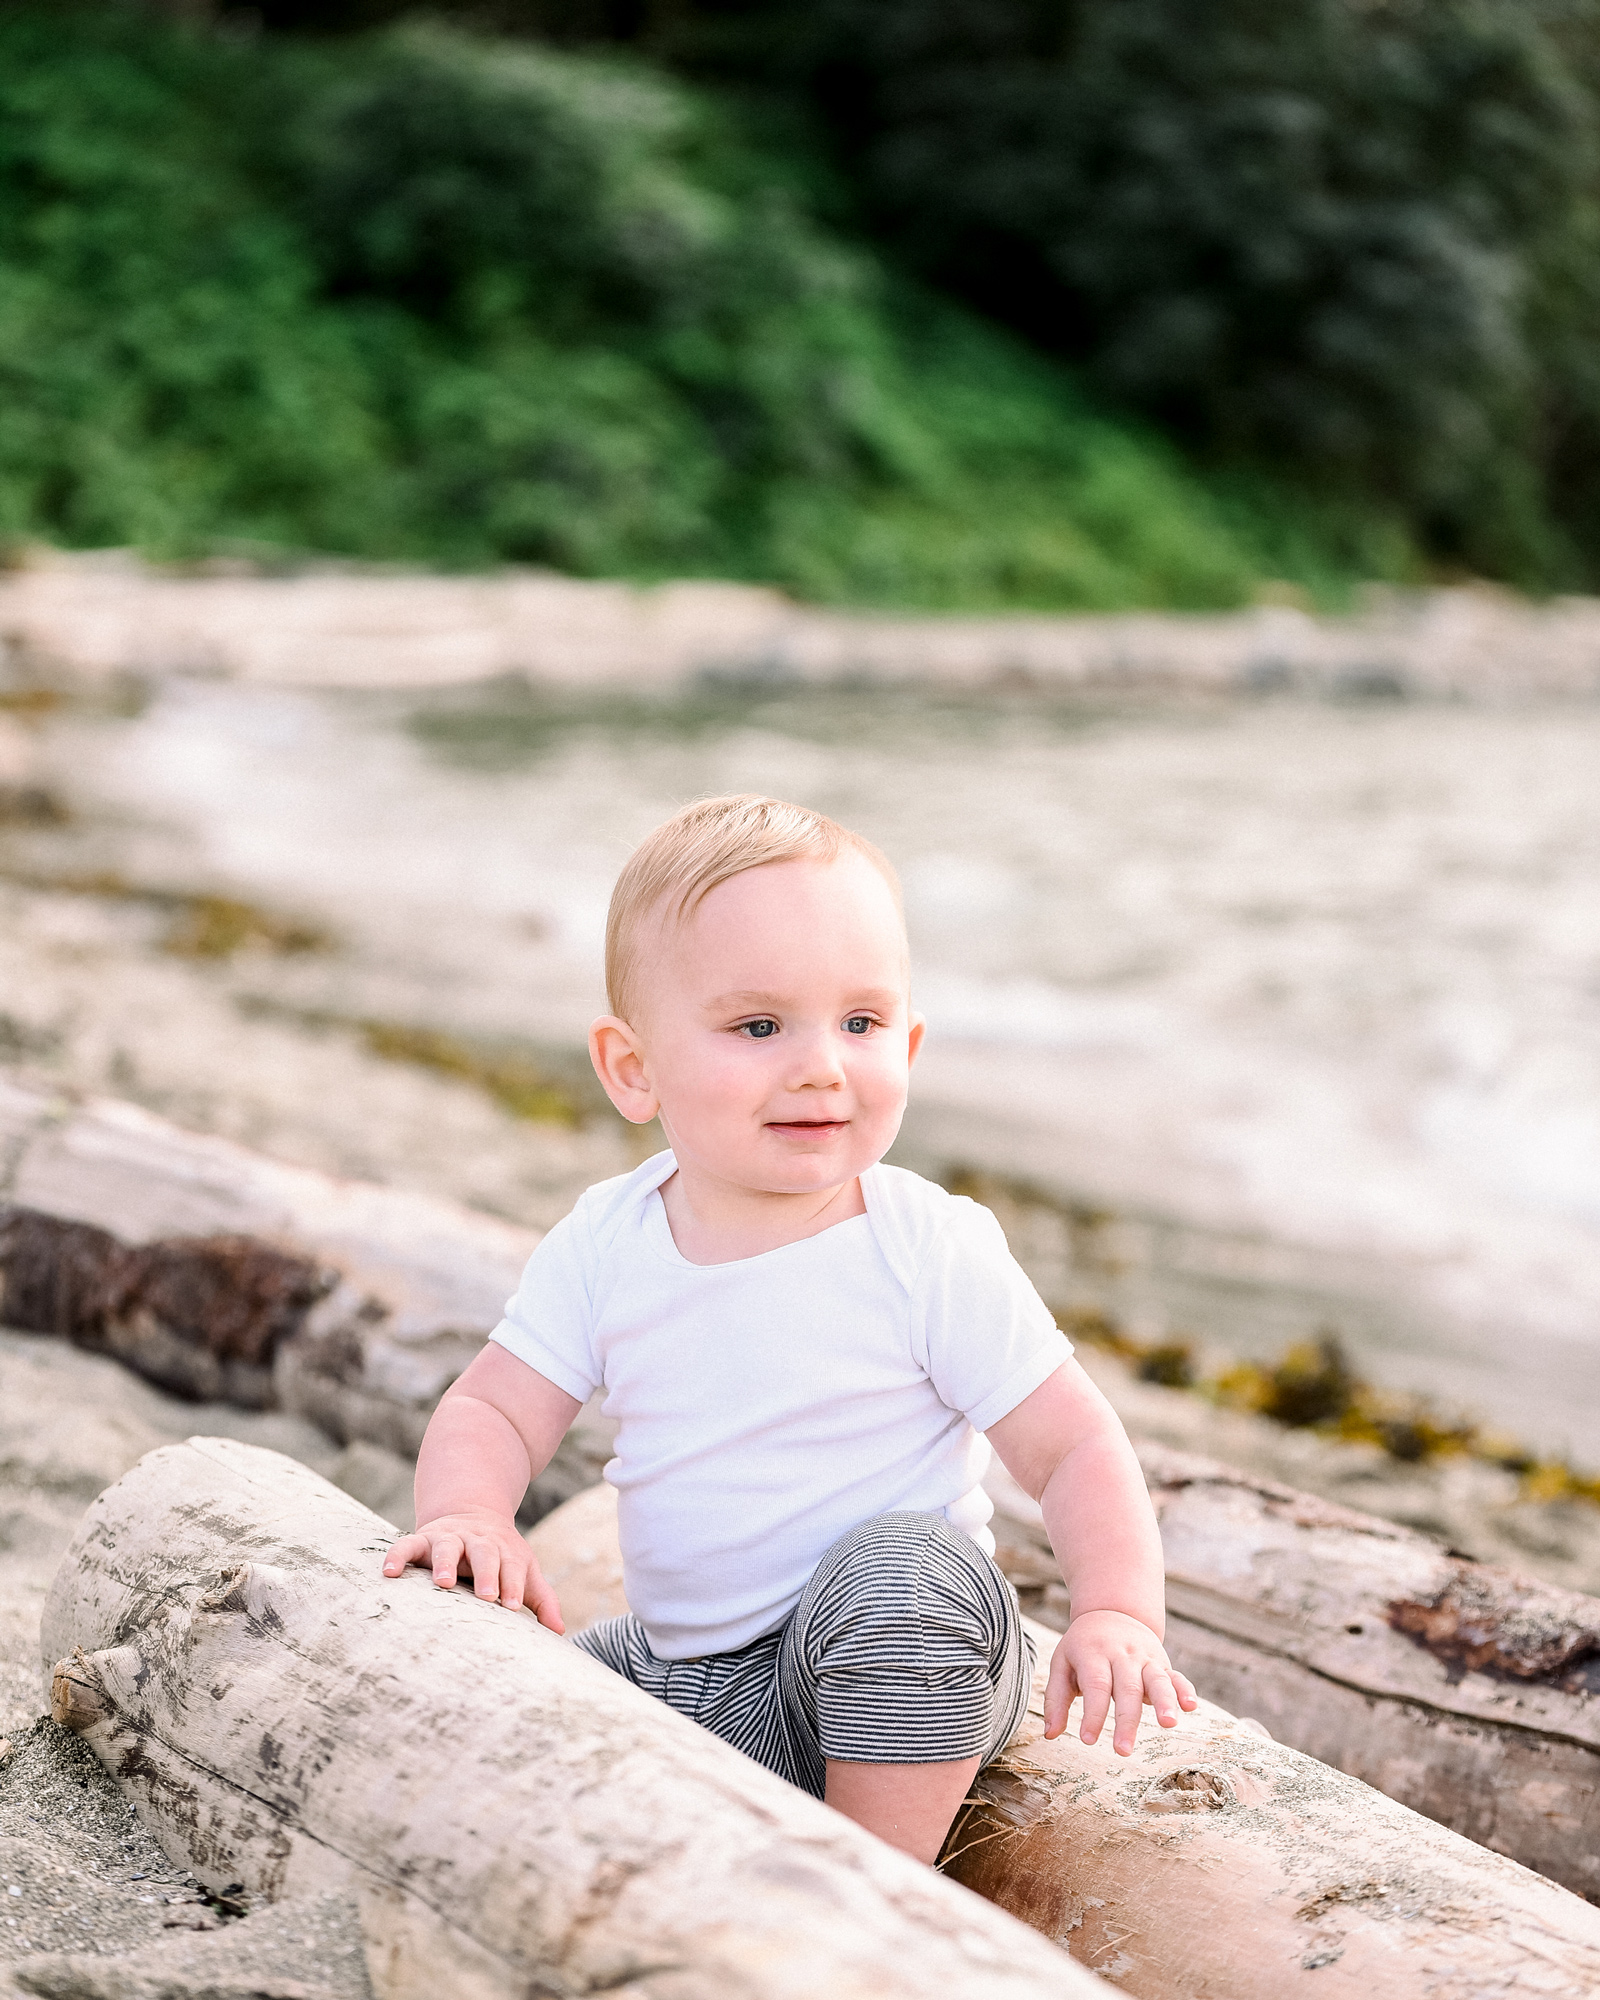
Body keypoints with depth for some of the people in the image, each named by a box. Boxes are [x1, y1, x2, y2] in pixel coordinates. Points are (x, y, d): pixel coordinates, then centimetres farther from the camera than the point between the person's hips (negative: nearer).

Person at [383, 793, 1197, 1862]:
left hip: (906, 1678, -4)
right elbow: (492, 1413, -2)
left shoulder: (934, 1251, -15)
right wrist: (470, 1515, -25)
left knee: (898, 1566, -34)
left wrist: (1118, 1614, -30)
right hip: (673, 1675, 5)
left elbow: (1076, 1446, -13)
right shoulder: (603, 1246, -5)